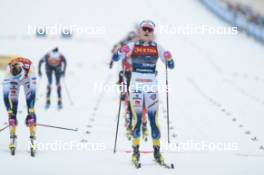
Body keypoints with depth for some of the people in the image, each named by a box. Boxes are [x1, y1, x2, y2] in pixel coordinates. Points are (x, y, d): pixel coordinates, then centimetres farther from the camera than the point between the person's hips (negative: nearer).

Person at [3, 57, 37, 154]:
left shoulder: (28, 69, -41)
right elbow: (5, 94, -33)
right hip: (13, 81, 1)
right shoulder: (9, 73, -37)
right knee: (12, 111, -11)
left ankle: (33, 138, -13)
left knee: (31, 112, -14)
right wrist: (9, 111, -34)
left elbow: (32, 92, -38)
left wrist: (31, 111, -37)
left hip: (27, 79, -1)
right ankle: (12, 139, -5)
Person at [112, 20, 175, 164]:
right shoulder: (132, 46, 3)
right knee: (137, 119, -4)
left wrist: (169, 58, -14)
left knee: (154, 119, -2)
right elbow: (115, 58, -2)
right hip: (136, 86, -1)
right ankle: (136, 150, 4)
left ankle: (157, 151, 5)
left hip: (151, 87, 1)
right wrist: (121, 51, -22)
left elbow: (170, 66, 8)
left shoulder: (157, 47, 7)